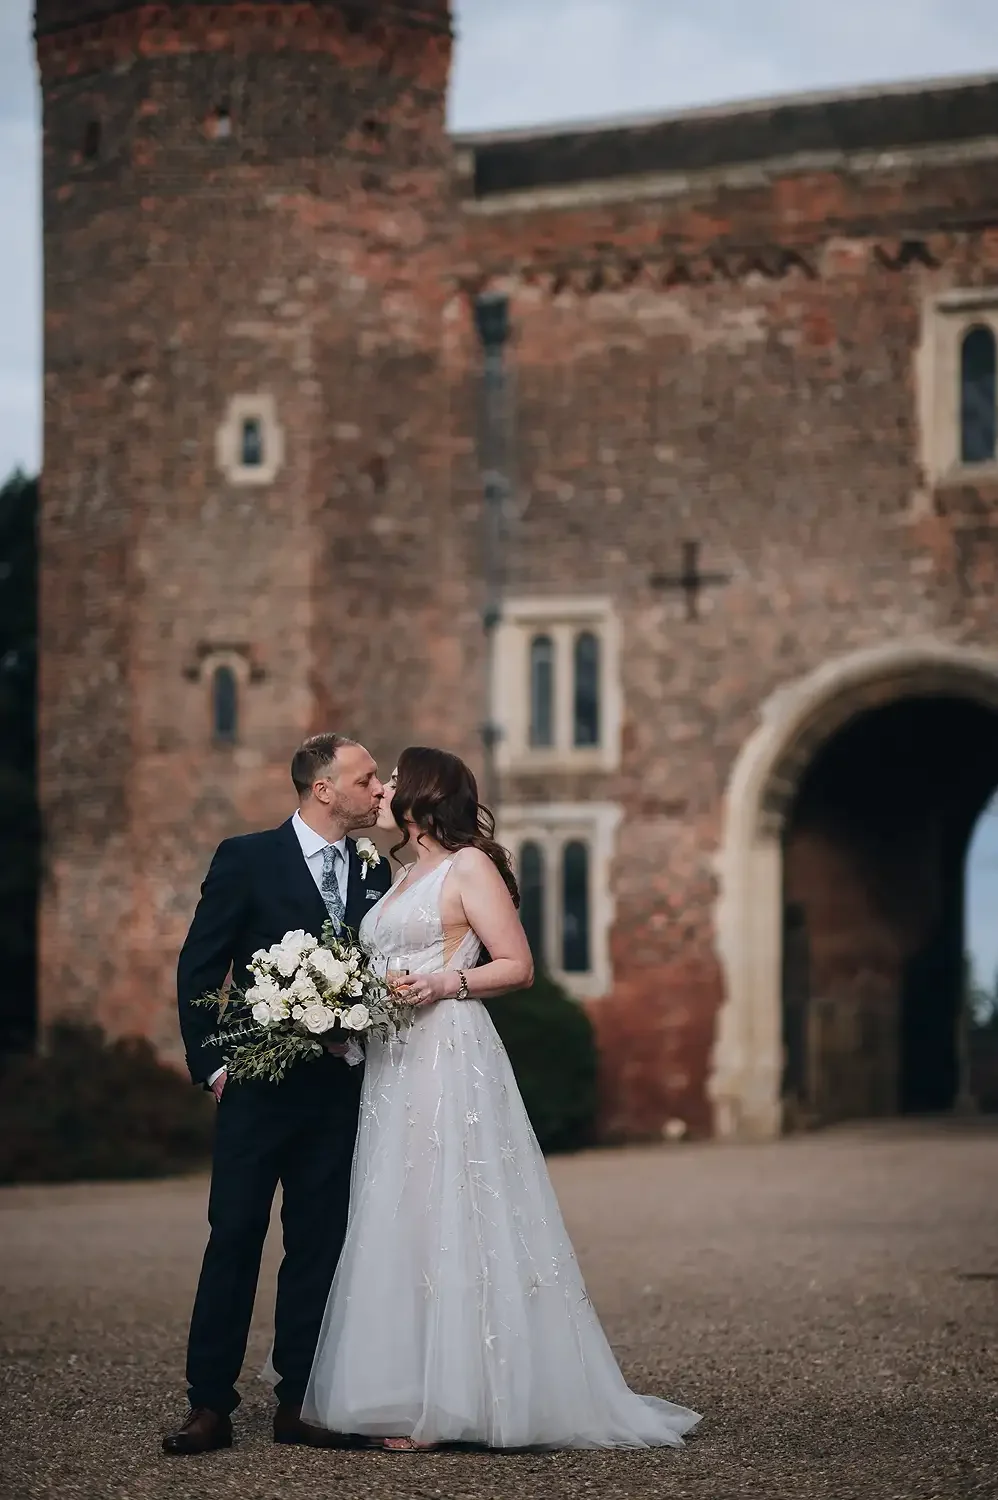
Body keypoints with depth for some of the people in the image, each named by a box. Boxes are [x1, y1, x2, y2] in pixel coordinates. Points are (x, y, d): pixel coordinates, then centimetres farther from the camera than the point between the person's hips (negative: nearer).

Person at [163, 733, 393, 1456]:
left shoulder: (375, 874, 11)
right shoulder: (247, 858, -3)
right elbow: (198, 967, -2)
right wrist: (211, 1064, -7)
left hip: (339, 1092, 4)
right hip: (259, 1089, -4)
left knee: (318, 1246, 6)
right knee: (234, 1239, -3)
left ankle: (298, 1403, 12)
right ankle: (211, 1405, 1)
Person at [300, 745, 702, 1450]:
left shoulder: (469, 866, -2)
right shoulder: (407, 876, 21)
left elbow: (518, 965, -6)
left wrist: (445, 983, -19)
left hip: (450, 1063, -8)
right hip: (394, 1067, 8)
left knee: (447, 1223, -9)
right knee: (397, 1228, 4)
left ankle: (452, 1400, -8)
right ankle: (406, 1392, 5)